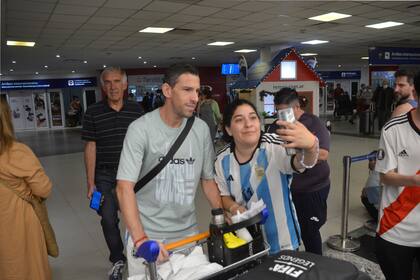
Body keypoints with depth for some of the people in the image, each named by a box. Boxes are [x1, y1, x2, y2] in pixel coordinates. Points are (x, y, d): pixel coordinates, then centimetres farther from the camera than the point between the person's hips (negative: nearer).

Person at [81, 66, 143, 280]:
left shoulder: (136, 110, -1)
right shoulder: (93, 113, -3)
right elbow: (90, 147, -1)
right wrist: (90, 182, -3)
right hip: (105, 176, 0)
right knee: (108, 220, 8)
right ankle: (117, 260, 30)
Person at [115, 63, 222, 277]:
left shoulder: (201, 129, -2)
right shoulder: (140, 129, -15)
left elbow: (208, 179, 7)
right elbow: (125, 187, -19)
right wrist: (140, 239, -28)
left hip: (188, 231, 4)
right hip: (147, 233, -3)